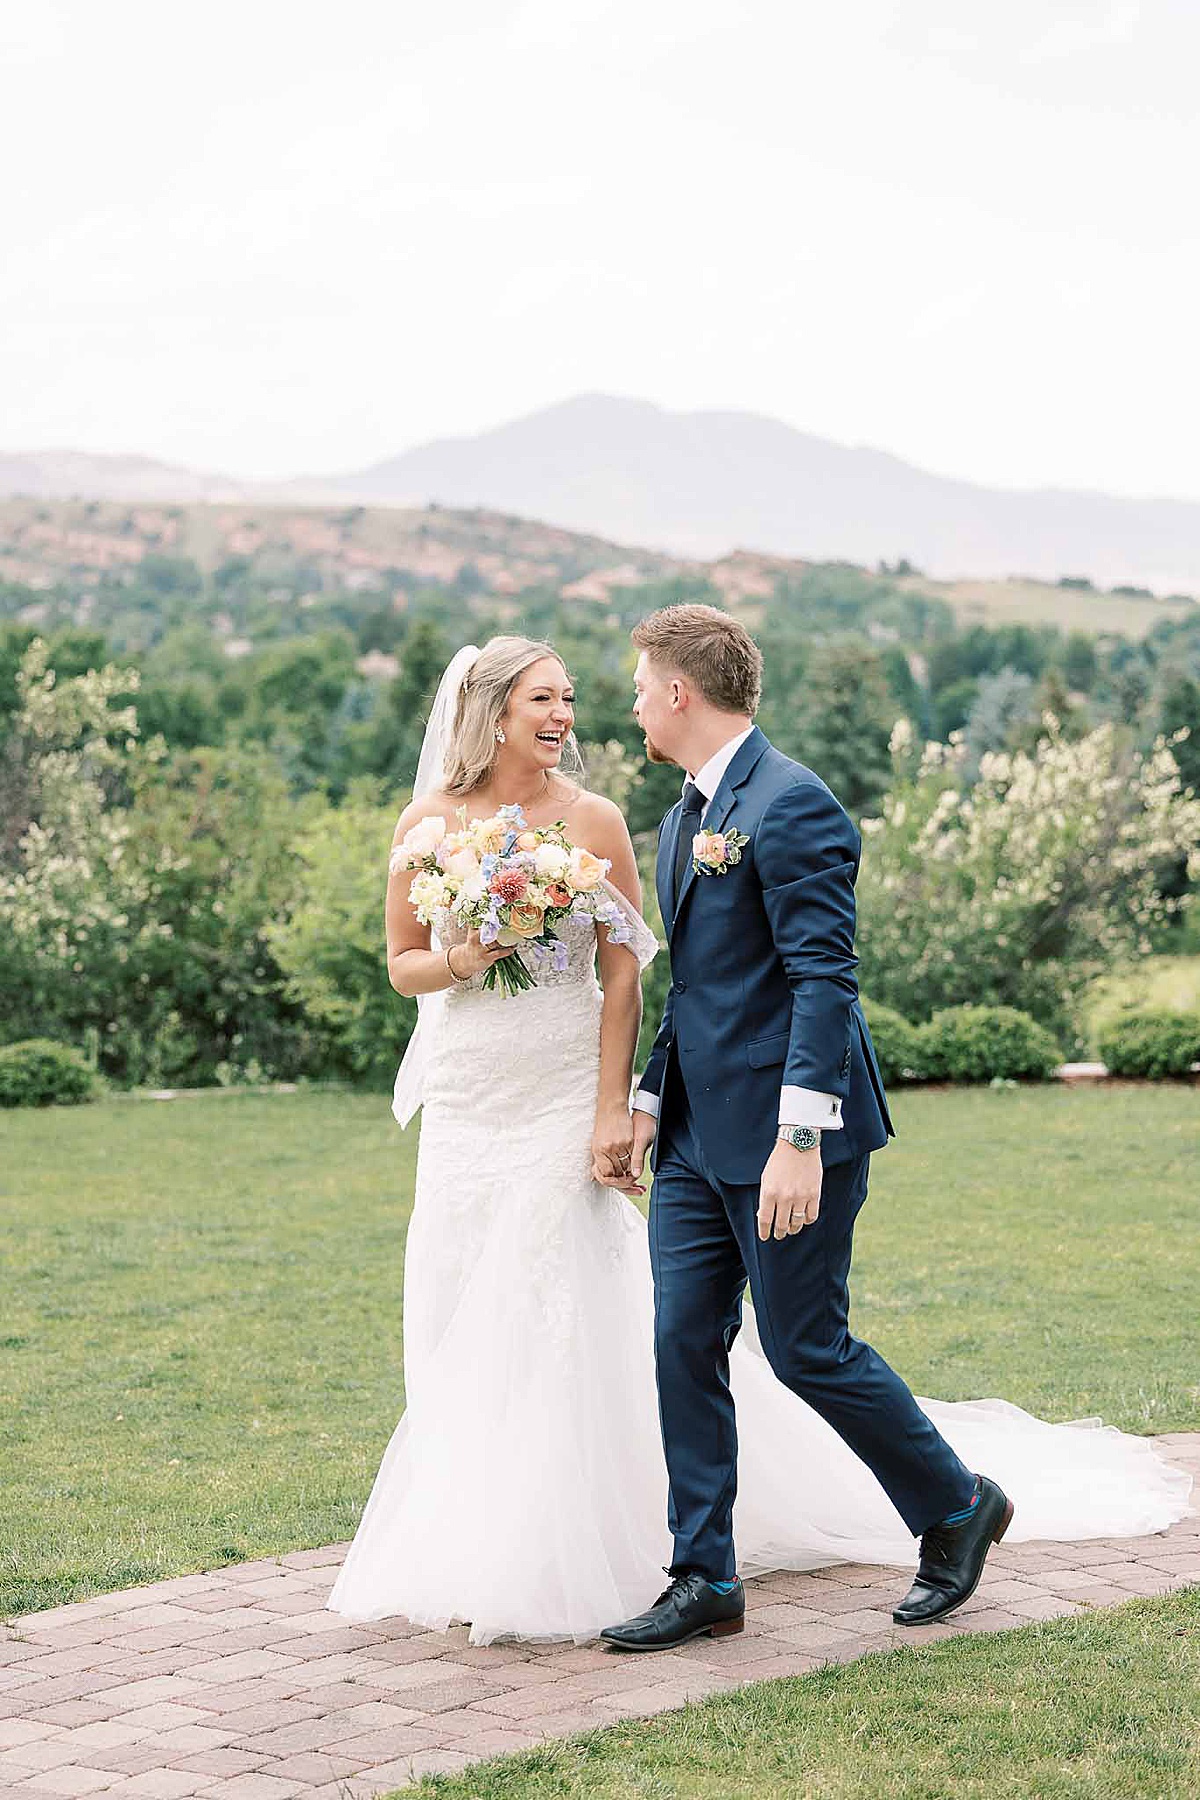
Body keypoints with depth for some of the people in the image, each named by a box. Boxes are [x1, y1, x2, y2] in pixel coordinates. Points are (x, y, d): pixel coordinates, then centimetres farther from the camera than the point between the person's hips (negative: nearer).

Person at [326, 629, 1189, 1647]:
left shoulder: (593, 821, -4)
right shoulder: (430, 823, 1)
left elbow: (623, 978, -5)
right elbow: (401, 962, 9)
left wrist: (613, 1112, -12)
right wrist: (459, 963, -14)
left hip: (565, 1097, -3)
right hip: (466, 1104, 3)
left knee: (565, 1324, -2)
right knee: (464, 1329, 8)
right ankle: (478, 1545, 22)